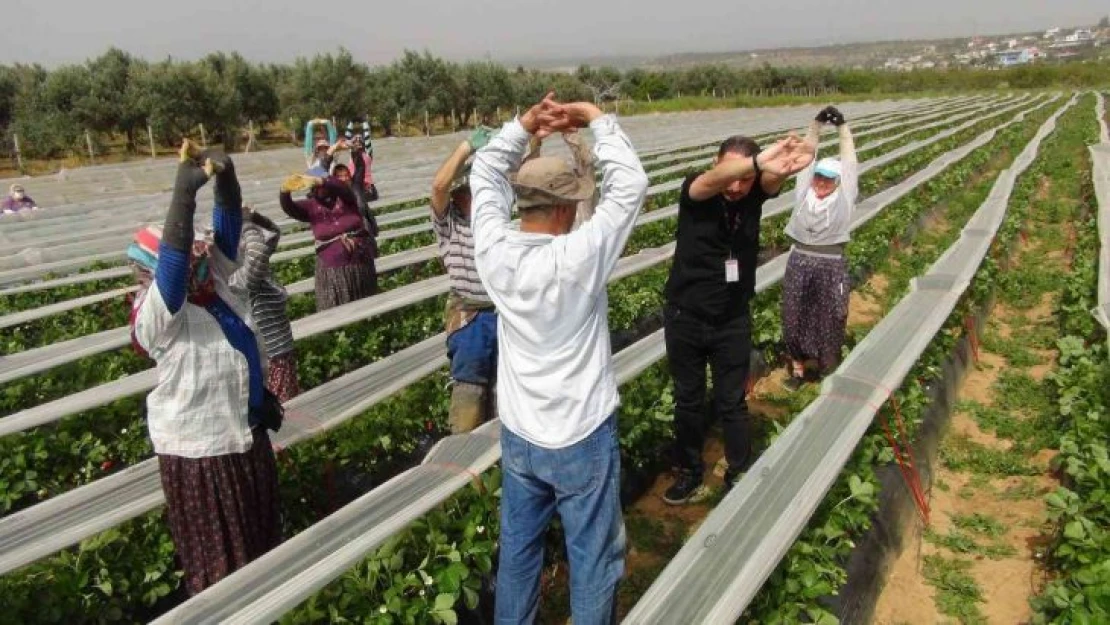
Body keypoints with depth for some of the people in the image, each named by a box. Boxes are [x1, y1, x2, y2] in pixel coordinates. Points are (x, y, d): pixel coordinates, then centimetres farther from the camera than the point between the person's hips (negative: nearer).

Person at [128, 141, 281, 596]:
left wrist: (225, 178, -29)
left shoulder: (214, 281, -5)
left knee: (260, 525, 28)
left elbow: (227, 230, -11)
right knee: (217, 548, 13)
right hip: (198, 445, -8)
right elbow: (172, 260, -41)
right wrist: (185, 189, -47)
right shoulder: (158, 313, -24)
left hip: (245, 430, 8)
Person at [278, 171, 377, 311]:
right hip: (331, 268, 1)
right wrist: (285, 190, -35)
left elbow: (341, 187, -24)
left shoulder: (344, 198, -2)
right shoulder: (311, 207, 3)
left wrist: (320, 181, -43)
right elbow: (288, 207, -13)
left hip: (359, 263, 0)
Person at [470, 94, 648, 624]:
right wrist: (597, 120, -8)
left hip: (517, 434, 5)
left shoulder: (494, 251, -12)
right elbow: (630, 185, -16)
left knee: (517, 547, 22)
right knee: (593, 558, 13)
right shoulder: (577, 258, -25)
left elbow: (485, 175, 4)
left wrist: (522, 126, -5)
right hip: (582, 439, -5)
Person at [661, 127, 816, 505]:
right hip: (685, 318, 0)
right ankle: (689, 473, 34)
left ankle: (740, 477, 27)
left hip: (733, 322, 1)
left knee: (732, 403, 10)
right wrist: (759, 160, -60)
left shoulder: (754, 195, -10)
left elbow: (772, 179, -34)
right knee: (688, 400, 15)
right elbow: (712, 180, -40)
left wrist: (786, 165, -59)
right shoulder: (695, 193, -16)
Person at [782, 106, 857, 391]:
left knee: (829, 319, 10)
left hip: (831, 266, -1)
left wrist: (842, 127, -4)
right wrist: (817, 124, -3)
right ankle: (798, 368, 25)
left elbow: (848, 161, -1)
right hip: (799, 262, 1)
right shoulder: (804, 192, 1)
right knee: (795, 317, 9)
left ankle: (828, 368, 27)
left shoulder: (843, 197, -2)